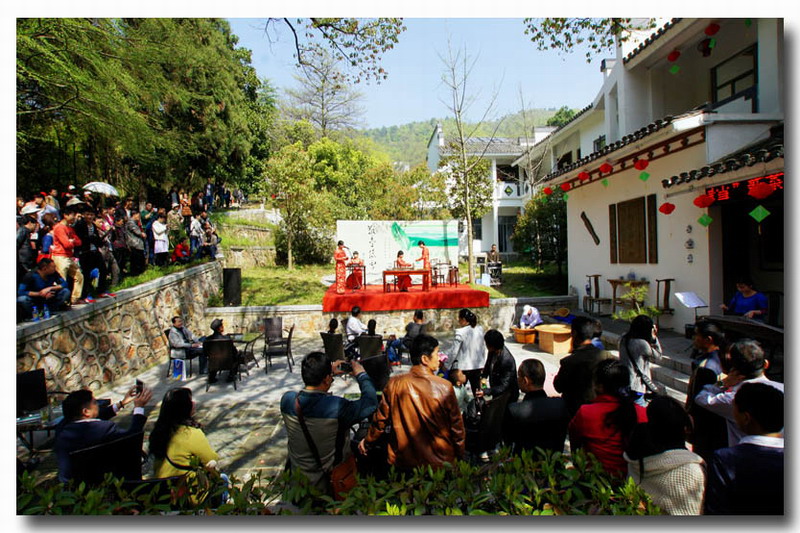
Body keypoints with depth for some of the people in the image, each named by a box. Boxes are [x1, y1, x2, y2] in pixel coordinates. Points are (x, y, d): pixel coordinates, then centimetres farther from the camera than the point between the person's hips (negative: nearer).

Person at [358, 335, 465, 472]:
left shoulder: (394, 384, -13)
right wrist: (460, 455, 9)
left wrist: (367, 442, 16)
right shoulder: (444, 387, -18)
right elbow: (456, 426, -8)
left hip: (403, 462, 2)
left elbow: (380, 419, -2)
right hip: (439, 461, -1)